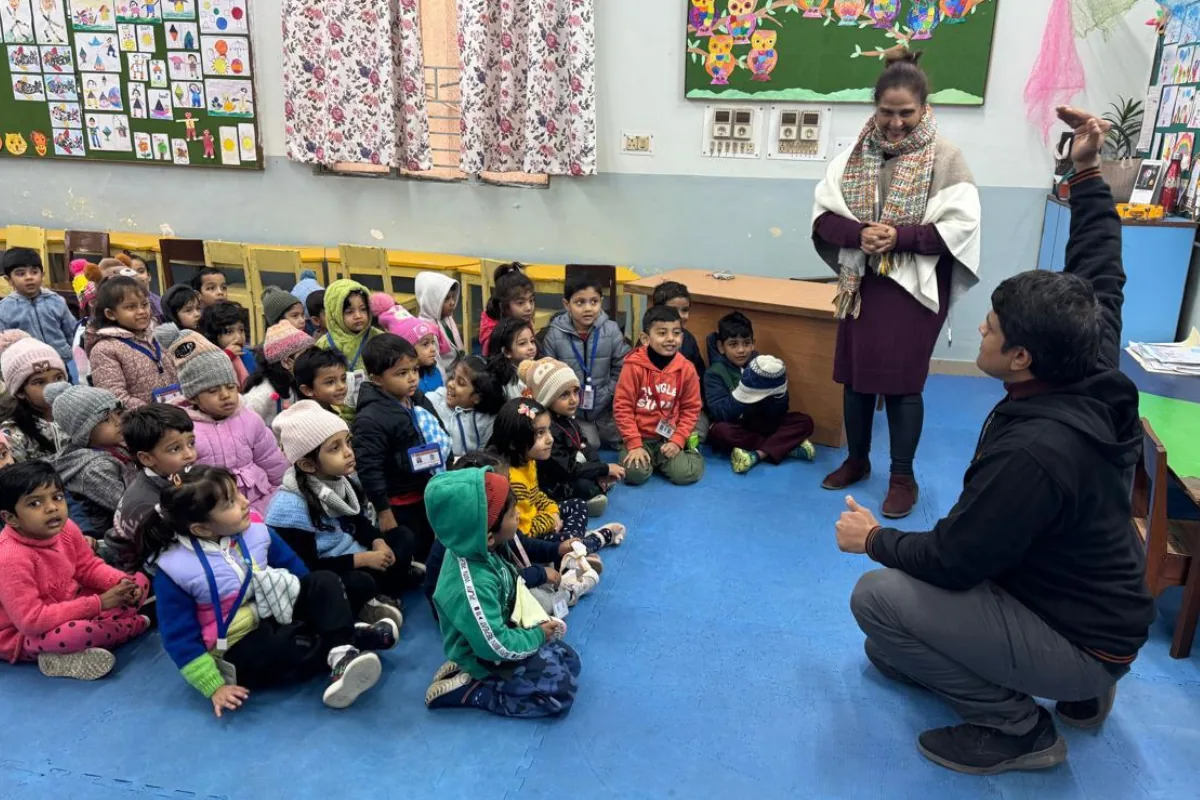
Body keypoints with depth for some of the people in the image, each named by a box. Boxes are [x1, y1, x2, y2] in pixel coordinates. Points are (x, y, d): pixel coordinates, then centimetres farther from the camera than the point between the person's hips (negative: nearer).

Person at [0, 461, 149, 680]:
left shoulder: (65, 528, -9)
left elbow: (89, 566, 6)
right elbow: (32, 621, -32)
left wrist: (121, 582, -16)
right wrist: (98, 604, -31)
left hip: (70, 605, 9)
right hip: (23, 636, -9)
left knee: (140, 581, 0)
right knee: (76, 631, -40)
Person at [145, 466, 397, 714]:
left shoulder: (254, 529, -5)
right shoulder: (175, 569, -18)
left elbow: (292, 567, 10)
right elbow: (180, 638, -12)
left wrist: (327, 603, 12)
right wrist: (215, 687, -14)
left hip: (280, 614, 6)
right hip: (240, 646, -5)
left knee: (325, 581, -14)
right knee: (284, 648, -35)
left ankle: (342, 652, -32)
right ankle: (357, 638, -20)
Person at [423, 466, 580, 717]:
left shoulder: (477, 552, -12)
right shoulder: (472, 587, -37)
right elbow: (497, 648, -29)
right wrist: (538, 636, -14)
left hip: (503, 632, 9)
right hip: (486, 658, -9)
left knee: (569, 660, 12)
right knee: (562, 690, -12)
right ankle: (464, 691, -6)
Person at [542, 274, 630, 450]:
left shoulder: (611, 330, -11)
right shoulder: (554, 334, -14)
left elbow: (621, 369, -4)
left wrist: (605, 396, -9)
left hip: (605, 408, 2)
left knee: (619, 441, 7)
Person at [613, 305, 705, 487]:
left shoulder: (686, 369, -5)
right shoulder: (634, 366, -13)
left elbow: (691, 409, 2)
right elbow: (622, 407, -11)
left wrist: (678, 441, -9)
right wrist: (634, 444, -16)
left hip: (670, 437, 2)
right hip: (640, 436, -1)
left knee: (686, 474, -18)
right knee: (635, 474, -24)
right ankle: (637, 453, 10)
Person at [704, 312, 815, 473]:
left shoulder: (761, 367, -1)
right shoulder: (715, 373, -10)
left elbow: (777, 413, -6)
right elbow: (719, 414, -24)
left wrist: (778, 392, -26)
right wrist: (744, 392, -35)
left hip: (761, 426, 3)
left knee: (804, 421, -13)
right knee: (720, 430, -36)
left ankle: (757, 454, -29)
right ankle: (787, 445, -22)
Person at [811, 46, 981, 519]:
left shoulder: (945, 159, -7)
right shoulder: (856, 154, 4)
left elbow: (962, 226, -12)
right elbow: (823, 214, 2)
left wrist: (899, 236, -21)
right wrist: (858, 234, -17)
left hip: (915, 286, -4)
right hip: (862, 283, 4)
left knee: (902, 380, 1)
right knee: (855, 374, 11)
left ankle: (903, 476, 17)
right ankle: (857, 459, 31)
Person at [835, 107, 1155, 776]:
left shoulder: (1032, 451, -35)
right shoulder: (1097, 376, -11)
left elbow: (952, 559, -25)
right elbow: (1101, 276, 6)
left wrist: (874, 539, -7)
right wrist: (1088, 174, 10)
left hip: (1080, 644, -9)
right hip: (1099, 605, 9)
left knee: (877, 596, -19)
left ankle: (1019, 729, -2)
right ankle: (1079, 691, 21)